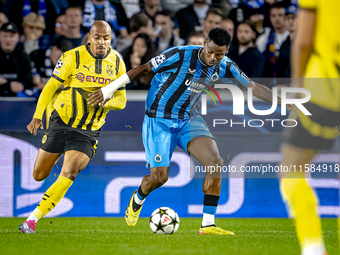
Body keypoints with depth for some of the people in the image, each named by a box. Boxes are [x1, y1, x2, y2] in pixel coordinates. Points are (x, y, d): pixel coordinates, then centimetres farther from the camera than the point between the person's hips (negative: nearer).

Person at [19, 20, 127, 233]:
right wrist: (38, 116, -13)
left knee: (69, 174, -20)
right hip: (61, 123, 0)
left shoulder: (117, 64, 0)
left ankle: (32, 219, -14)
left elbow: (121, 100, 4)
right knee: (39, 175, 8)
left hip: (88, 133, 0)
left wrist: (104, 102, -18)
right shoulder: (73, 57, -9)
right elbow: (51, 87, -4)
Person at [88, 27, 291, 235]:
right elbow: (144, 69, -13)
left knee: (216, 162, -19)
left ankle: (208, 223, -14)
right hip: (159, 121, -4)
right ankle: (138, 198, 29)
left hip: (188, 119, 4)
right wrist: (108, 90, -10)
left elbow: (253, 87, 3)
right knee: (159, 177, -9)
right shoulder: (180, 56, -23)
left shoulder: (224, 67, -7)